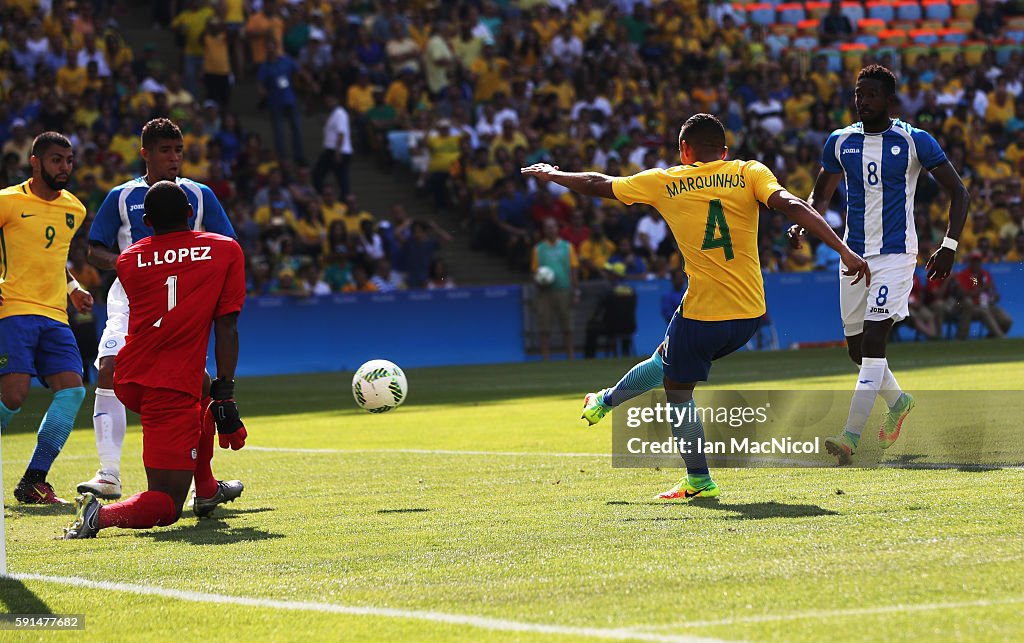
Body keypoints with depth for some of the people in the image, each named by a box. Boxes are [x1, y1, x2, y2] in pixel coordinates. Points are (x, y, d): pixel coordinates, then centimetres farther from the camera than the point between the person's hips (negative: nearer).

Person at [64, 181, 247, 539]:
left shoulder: (128, 259, 9)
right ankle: (102, 515, -30)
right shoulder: (226, 250, 3)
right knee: (167, 506, -2)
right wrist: (225, 395, -5)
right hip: (171, 388, -5)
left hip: (128, 382, 5)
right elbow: (226, 326, -4)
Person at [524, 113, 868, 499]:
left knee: (678, 392, 19)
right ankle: (605, 401, 45)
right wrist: (845, 251, -19)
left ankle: (699, 480, 23)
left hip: (701, 314, -4)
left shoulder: (665, 182, 1)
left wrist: (551, 175, 31)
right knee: (668, 360, 27)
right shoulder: (750, 173, 1)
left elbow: (596, 185, 12)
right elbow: (792, 206, -15)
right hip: (750, 313, 4)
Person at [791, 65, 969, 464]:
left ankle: (852, 435, -22)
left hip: (895, 254, -5)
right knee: (856, 348, 10)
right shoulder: (840, 142, 7)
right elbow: (821, 195, 20)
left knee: (873, 340, -17)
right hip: (854, 253, 5)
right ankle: (898, 401, 39)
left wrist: (949, 247, -11)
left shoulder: (915, 142, -5)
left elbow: (958, 193, -1)